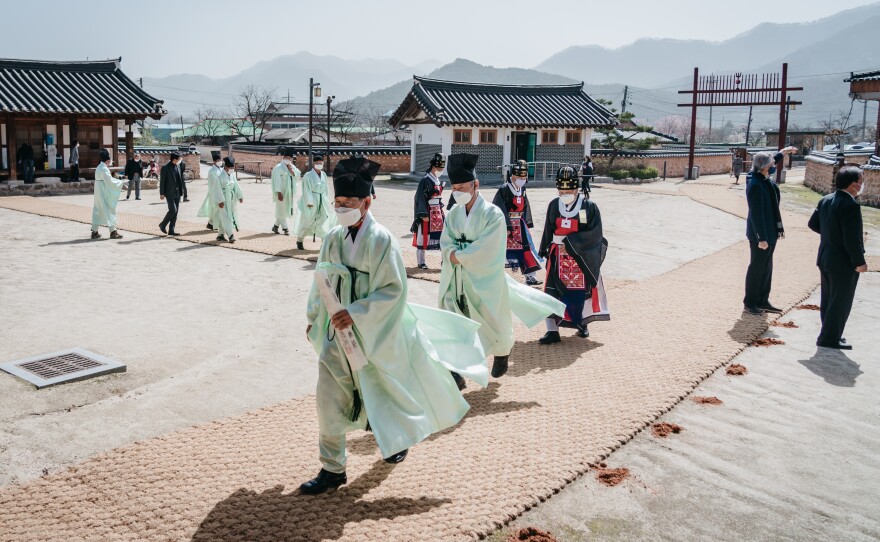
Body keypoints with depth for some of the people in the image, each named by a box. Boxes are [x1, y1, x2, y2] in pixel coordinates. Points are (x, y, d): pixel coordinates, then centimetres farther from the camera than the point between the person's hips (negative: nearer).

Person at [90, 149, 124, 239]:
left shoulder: (99, 167, 12)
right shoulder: (104, 169, -17)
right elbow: (110, 182, -20)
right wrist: (120, 182, -7)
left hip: (99, 194, 9)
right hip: (105, 195, -9)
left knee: (97, 211, 11)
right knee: (109, 211, -2)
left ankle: (94, 231, 14)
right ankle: (113, 231, 1)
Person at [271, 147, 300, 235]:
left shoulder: (293, 167, 11)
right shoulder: (278, 168, -10)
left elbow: (297, 179, 6)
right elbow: (277, 181, -14)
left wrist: (292, 171, -10)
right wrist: (279, 192, -20)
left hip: (289, 193, 7)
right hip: (281, 193, -7)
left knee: (286, 211, 13)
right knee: (282, 211, -1)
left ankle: (276, 226, 27)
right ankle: (285, 228, 6)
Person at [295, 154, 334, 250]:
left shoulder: (323, 175, 7)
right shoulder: (308, 175, -11)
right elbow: (307, 190, -13)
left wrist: (326, 198, 11)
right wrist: (309, 202, -16)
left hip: (322, 201, 5)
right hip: (312, 201, -5)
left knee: (324, 220, 1)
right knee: (307, 220, 4)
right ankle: (299, 240, 20)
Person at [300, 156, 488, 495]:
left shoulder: (382, 241, -16)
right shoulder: (333, 239, 0)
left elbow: (394, 289, -18)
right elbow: (321, 282, 11)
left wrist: (357, 313, -23)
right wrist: (314, 317, 9)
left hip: (372, 335, -4)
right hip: (336, 334, 4)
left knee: (382, 391, 16)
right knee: (329, 401, -1)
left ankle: (398, 438, 47)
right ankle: (332, 469, 12)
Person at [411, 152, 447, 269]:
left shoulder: (439, 181, 11)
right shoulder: (425, 181, -13)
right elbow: (420, 198, -16)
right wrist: (423, 214, -20)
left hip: (438, 212, 7)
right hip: (427, 213, -7)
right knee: (423, 236, 2)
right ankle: (421, 262, 10)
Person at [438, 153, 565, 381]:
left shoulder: (493, 215, -16)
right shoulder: (453, 213, 2)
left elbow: (485, 251, -22)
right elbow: (446, 244, -2)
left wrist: (458, 255, -15)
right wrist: (467, 255, -20)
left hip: (484, 280, -4)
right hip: (455, 282, 4)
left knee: (493, 324, 13)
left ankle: (502, 353, 44)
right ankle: (456, 372, 6)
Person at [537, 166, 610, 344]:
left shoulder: (589, 207, -10)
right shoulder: (554, 206, 2)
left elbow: (595, 235, -15)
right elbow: (548, 231, 12)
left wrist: (569, 243, -19)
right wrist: (544, 250, 12)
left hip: (582, 258, -2)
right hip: (558, 257, 2)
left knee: (582, 292, 11)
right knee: (552, 292, -7)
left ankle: (582, 324, 35)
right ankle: (552, 331, -2)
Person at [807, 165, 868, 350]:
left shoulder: (825, 200, 3)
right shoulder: (850, 205, -23)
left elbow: (813, 223, 12)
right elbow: (852, 238, -24)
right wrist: (860, 262, -16)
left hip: (825, 259, 9)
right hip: (844, 263, -8)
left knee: (828, 300, 18)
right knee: (841, 303, 4)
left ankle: (829, 334, 29)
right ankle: (829, 338, 10)